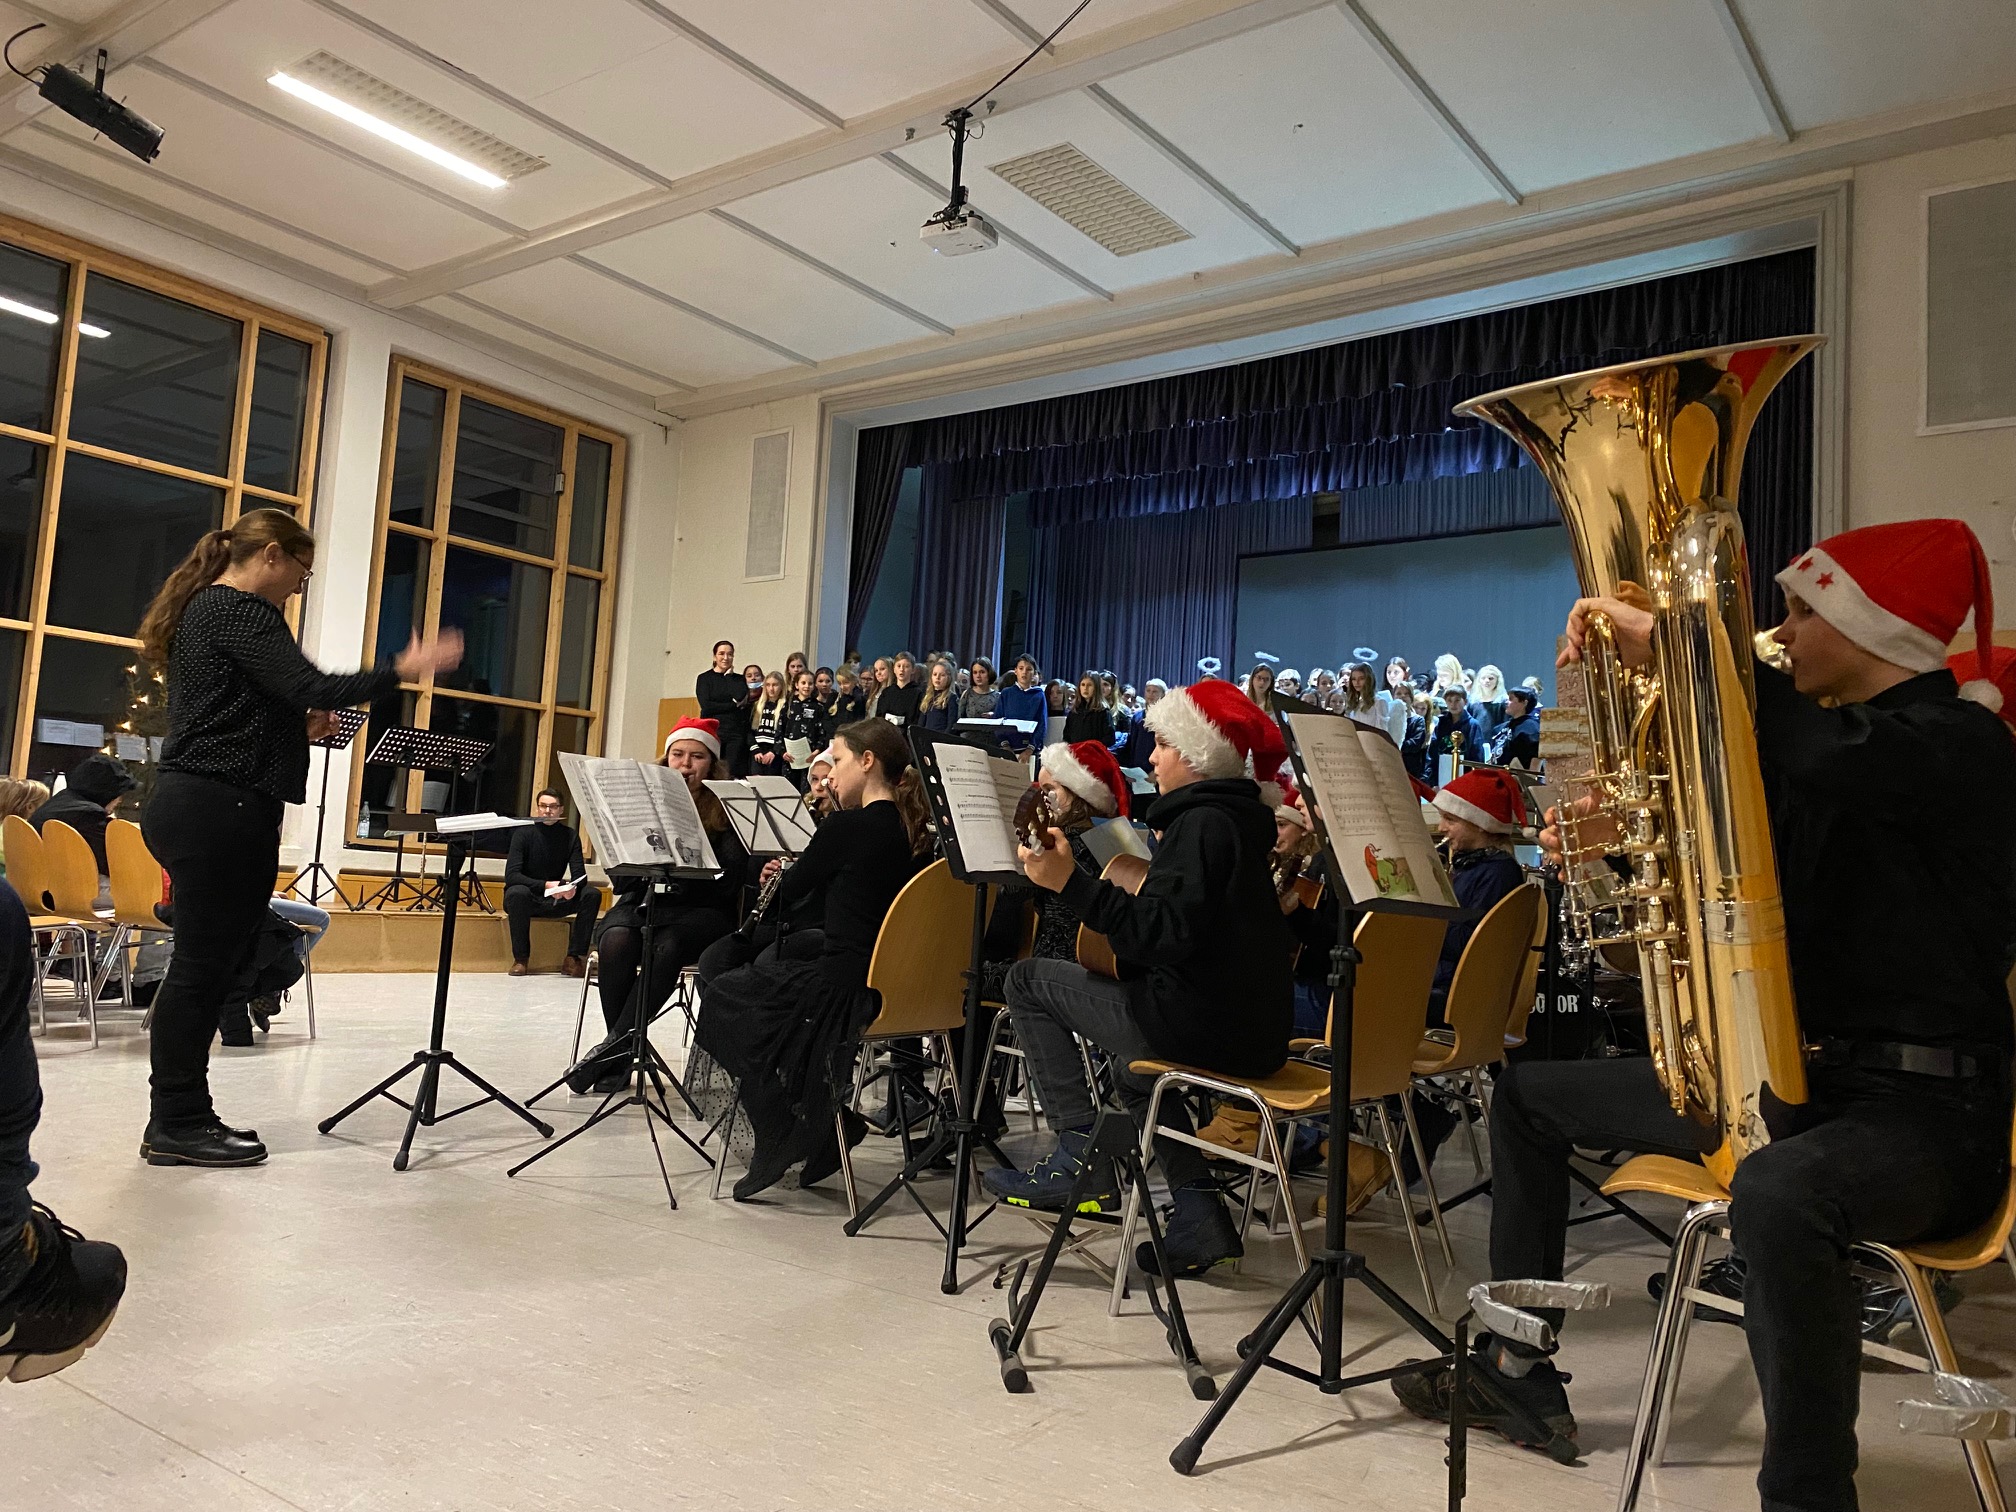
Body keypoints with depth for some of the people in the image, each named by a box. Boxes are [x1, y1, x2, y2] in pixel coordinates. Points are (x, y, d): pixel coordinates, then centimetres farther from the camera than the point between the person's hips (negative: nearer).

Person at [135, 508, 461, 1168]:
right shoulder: (240, 610, -10)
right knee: (203, 965, -5)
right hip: (221, 809, -11)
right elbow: (310, 685, -22)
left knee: (207, 965, 12)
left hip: (199, 807, 11)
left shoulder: (204, 608, 22)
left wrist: (297, 728, 15)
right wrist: (402, 670, -16)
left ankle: (180, 1119, 18)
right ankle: (177, 1126, 2)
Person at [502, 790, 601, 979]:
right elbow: (511, 876, -22)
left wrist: (572, 888, -33)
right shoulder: (524, 833, -12)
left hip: (554, 900, 3)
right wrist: (546, 885, -34)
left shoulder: (570, 836, -2)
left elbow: (580, 876, -9)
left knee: (592, 894, -20)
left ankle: (574, 958, -19)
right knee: (517, 892, -37)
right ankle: (520, 959, -22)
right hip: (525, 899, -3)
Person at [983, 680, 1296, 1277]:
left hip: (1205, 1024, -10)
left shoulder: (1201, 823, -14)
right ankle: (1199, 1214, 24)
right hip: (1255, 1029, 10)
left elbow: (1166, 935, -26)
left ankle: (1080, 1153, 0)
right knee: (1132, 1070, 35)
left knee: (1028, 980, 0)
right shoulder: (1241, 820, 15)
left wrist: (1072, 883, -27)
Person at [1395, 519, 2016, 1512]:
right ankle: (1522, 1372, 25)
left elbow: (1827, 758, -37)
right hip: (1786, 1074, 9)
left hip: (1922, 1104, -9)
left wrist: (1665, 641, -26)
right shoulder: (1823, 739, 12)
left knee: (1775, 1195, -44)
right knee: (1530, 1095, 16)